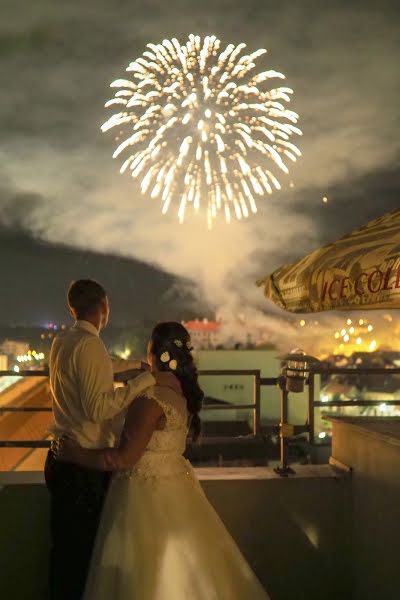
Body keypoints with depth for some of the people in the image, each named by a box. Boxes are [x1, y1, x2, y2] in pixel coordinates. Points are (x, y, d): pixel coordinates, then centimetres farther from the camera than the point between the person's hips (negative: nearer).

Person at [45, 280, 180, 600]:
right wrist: (148, 379, -22)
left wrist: (135, 365, 36)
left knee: (66, 549, 18)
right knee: (81, 552, 3)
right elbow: (97, 408, -25)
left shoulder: (61, 342, 10)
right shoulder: (90, 344, -18)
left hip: (63, 458, 9)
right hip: (84, 465, -9)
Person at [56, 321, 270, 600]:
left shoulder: (152, 398, -23)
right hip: (175, 484, 9)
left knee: (150, 576, 6)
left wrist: (74, 454, -13)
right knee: (181, 573, 18)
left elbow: (125, 458, -22)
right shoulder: (184, 393, 3)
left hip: (148, 492, -8)